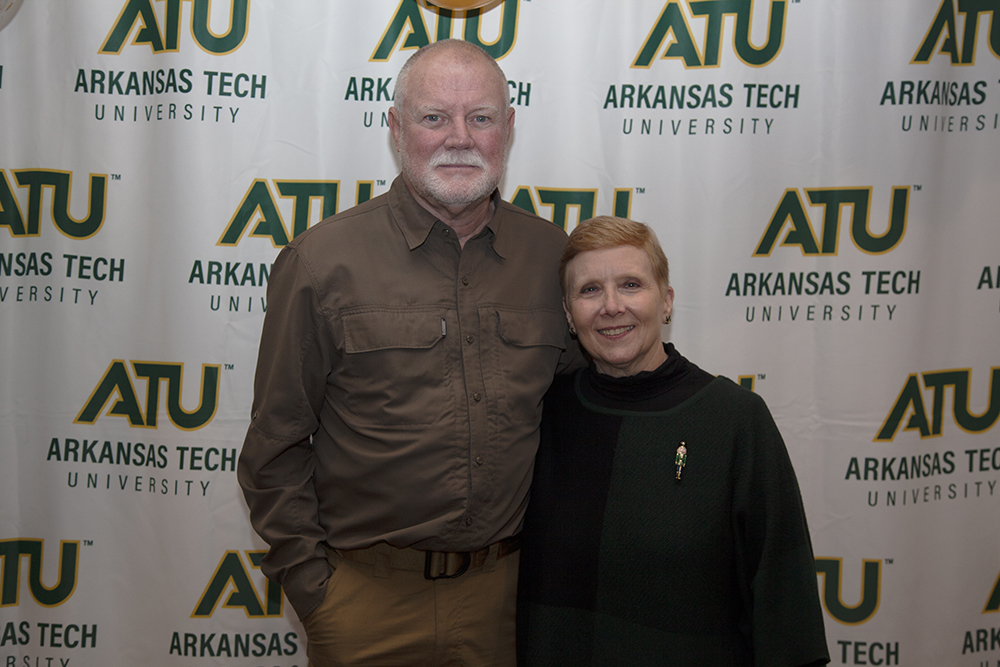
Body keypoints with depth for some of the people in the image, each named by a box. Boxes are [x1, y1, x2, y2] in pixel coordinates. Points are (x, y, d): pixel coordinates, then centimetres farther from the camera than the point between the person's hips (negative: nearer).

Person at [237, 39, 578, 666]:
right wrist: (307, 580, -5)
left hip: (501, 590, 3)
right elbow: (276, 444, -3)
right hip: (365, 595, -2)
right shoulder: (322, 259, -7)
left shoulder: (553, 255, 1)